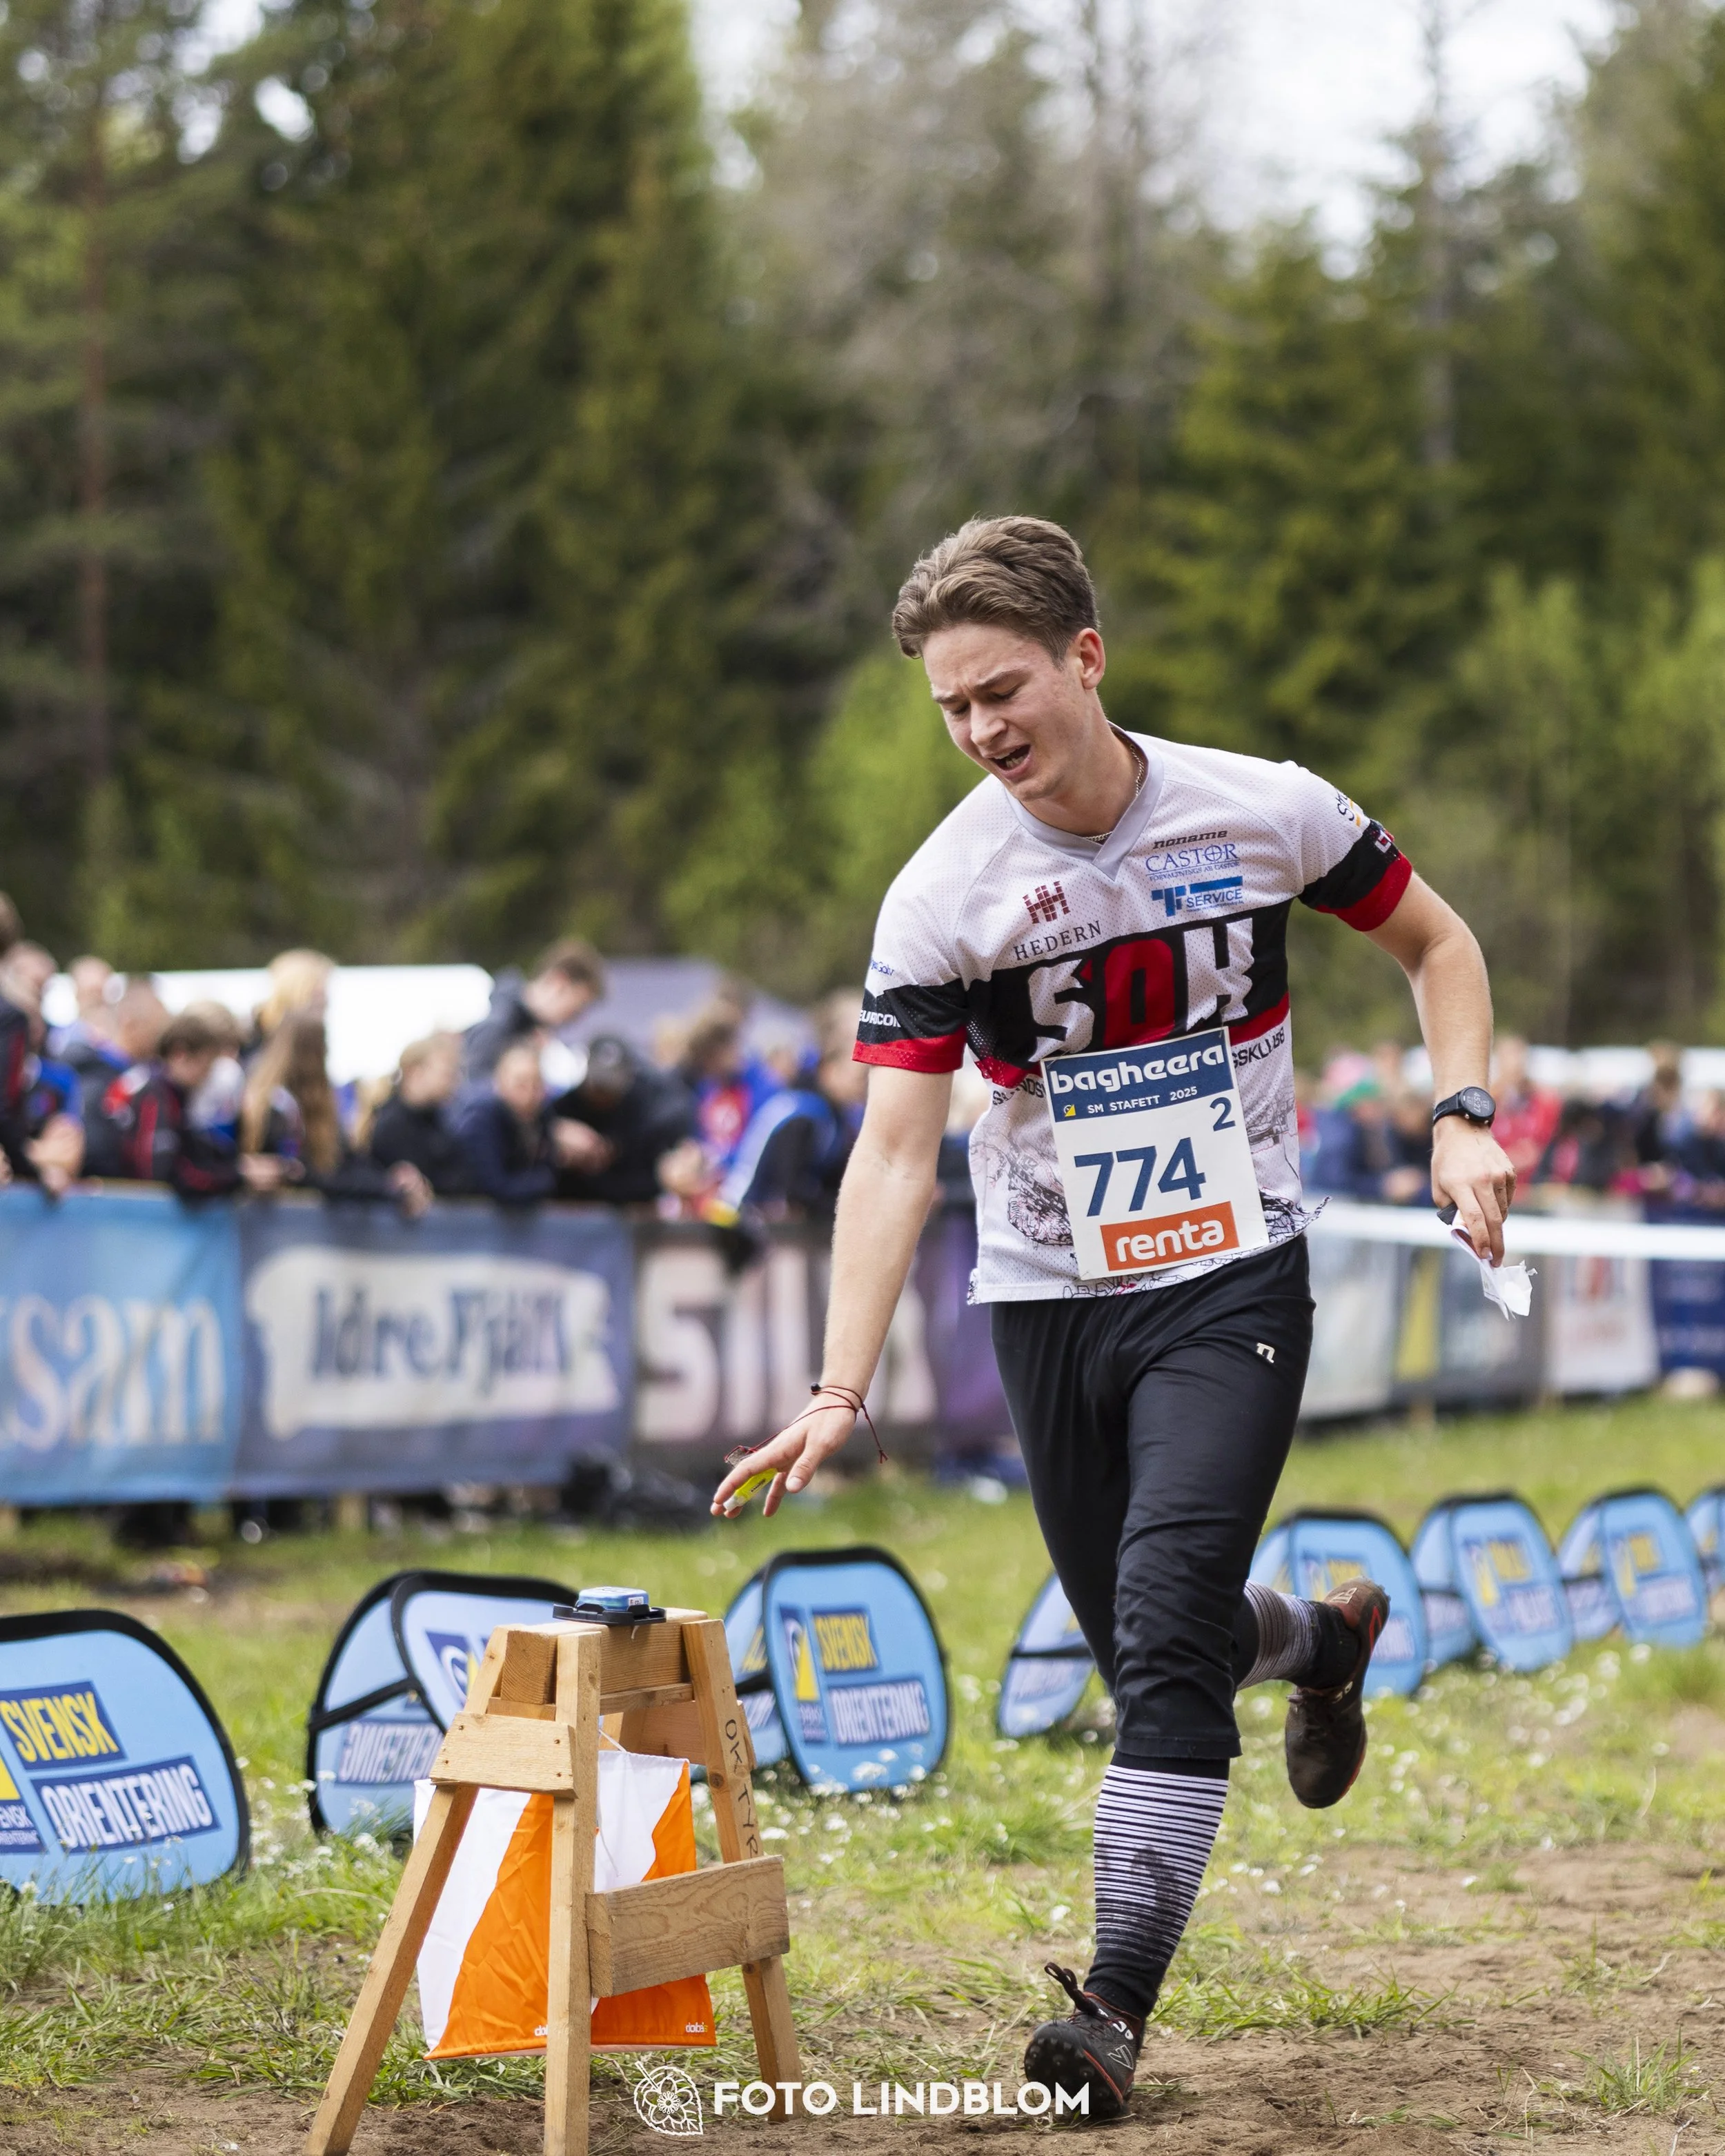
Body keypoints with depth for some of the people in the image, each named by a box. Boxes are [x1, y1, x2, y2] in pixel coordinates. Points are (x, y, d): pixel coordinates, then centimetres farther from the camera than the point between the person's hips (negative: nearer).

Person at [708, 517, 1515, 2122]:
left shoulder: (1266, 813, -10)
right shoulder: (940, 896, -12)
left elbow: (1437, 944, 8)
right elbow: (893, 1150, -17)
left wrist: (1461, 1119, -8)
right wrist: (841, 1391, -28)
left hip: (1232, 1282, -2)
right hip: (1047, 1302, 2)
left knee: (1164, 1622, -17)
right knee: (1147, 1645, 12)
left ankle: (1118, 2000, -13)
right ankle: (1321, 1643, 48)